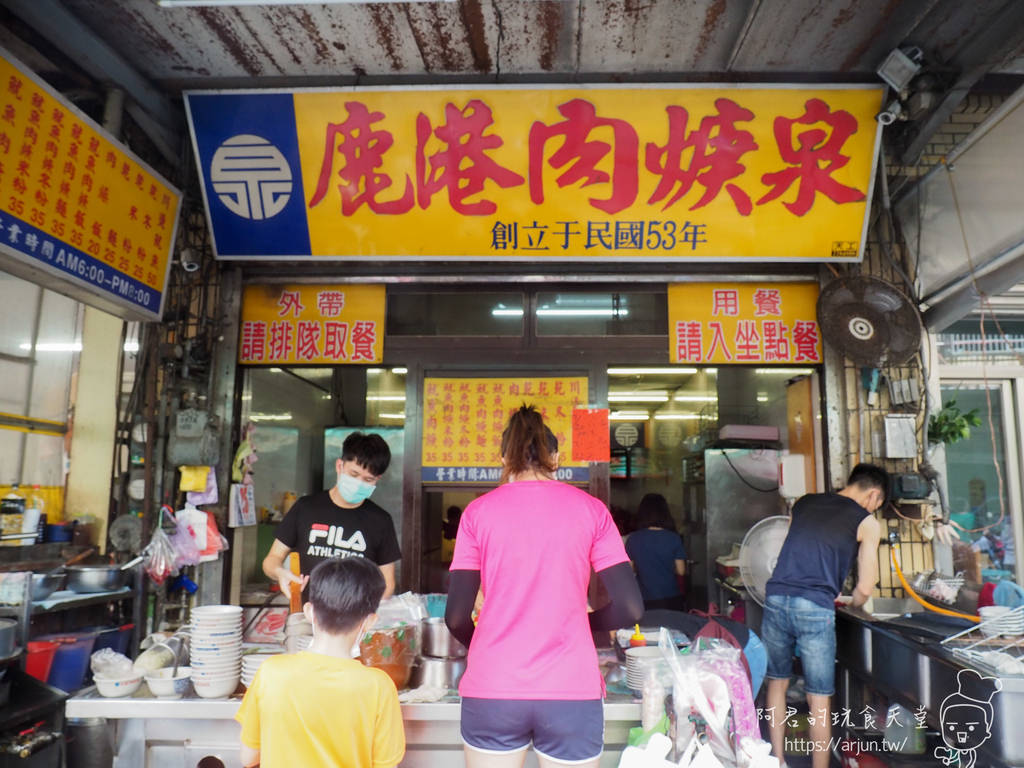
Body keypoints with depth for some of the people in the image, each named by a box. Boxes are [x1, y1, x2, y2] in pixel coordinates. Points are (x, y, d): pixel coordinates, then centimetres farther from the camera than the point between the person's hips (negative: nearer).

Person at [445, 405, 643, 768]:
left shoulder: (478, 511, 0)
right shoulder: (591, 509, 1)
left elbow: (457, 617, -2)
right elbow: (630, 608, -3)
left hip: (492, 690, 0)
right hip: (571, 691, 0)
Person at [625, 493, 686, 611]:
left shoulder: (633, 539, -9)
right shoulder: (673, 538, -8)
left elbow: (629, 569, -1)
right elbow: (680, 570, -4)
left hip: (646, 601, 0)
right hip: (671, 599, 0)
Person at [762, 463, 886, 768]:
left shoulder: (803, 503, 18)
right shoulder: (866, 522, 5)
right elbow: (864, 589, 4)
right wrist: (852, 603, 26)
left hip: (776, 598, 4)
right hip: (815, 608, -4)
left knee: (777, 681, 20)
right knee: (819, 698, 8)